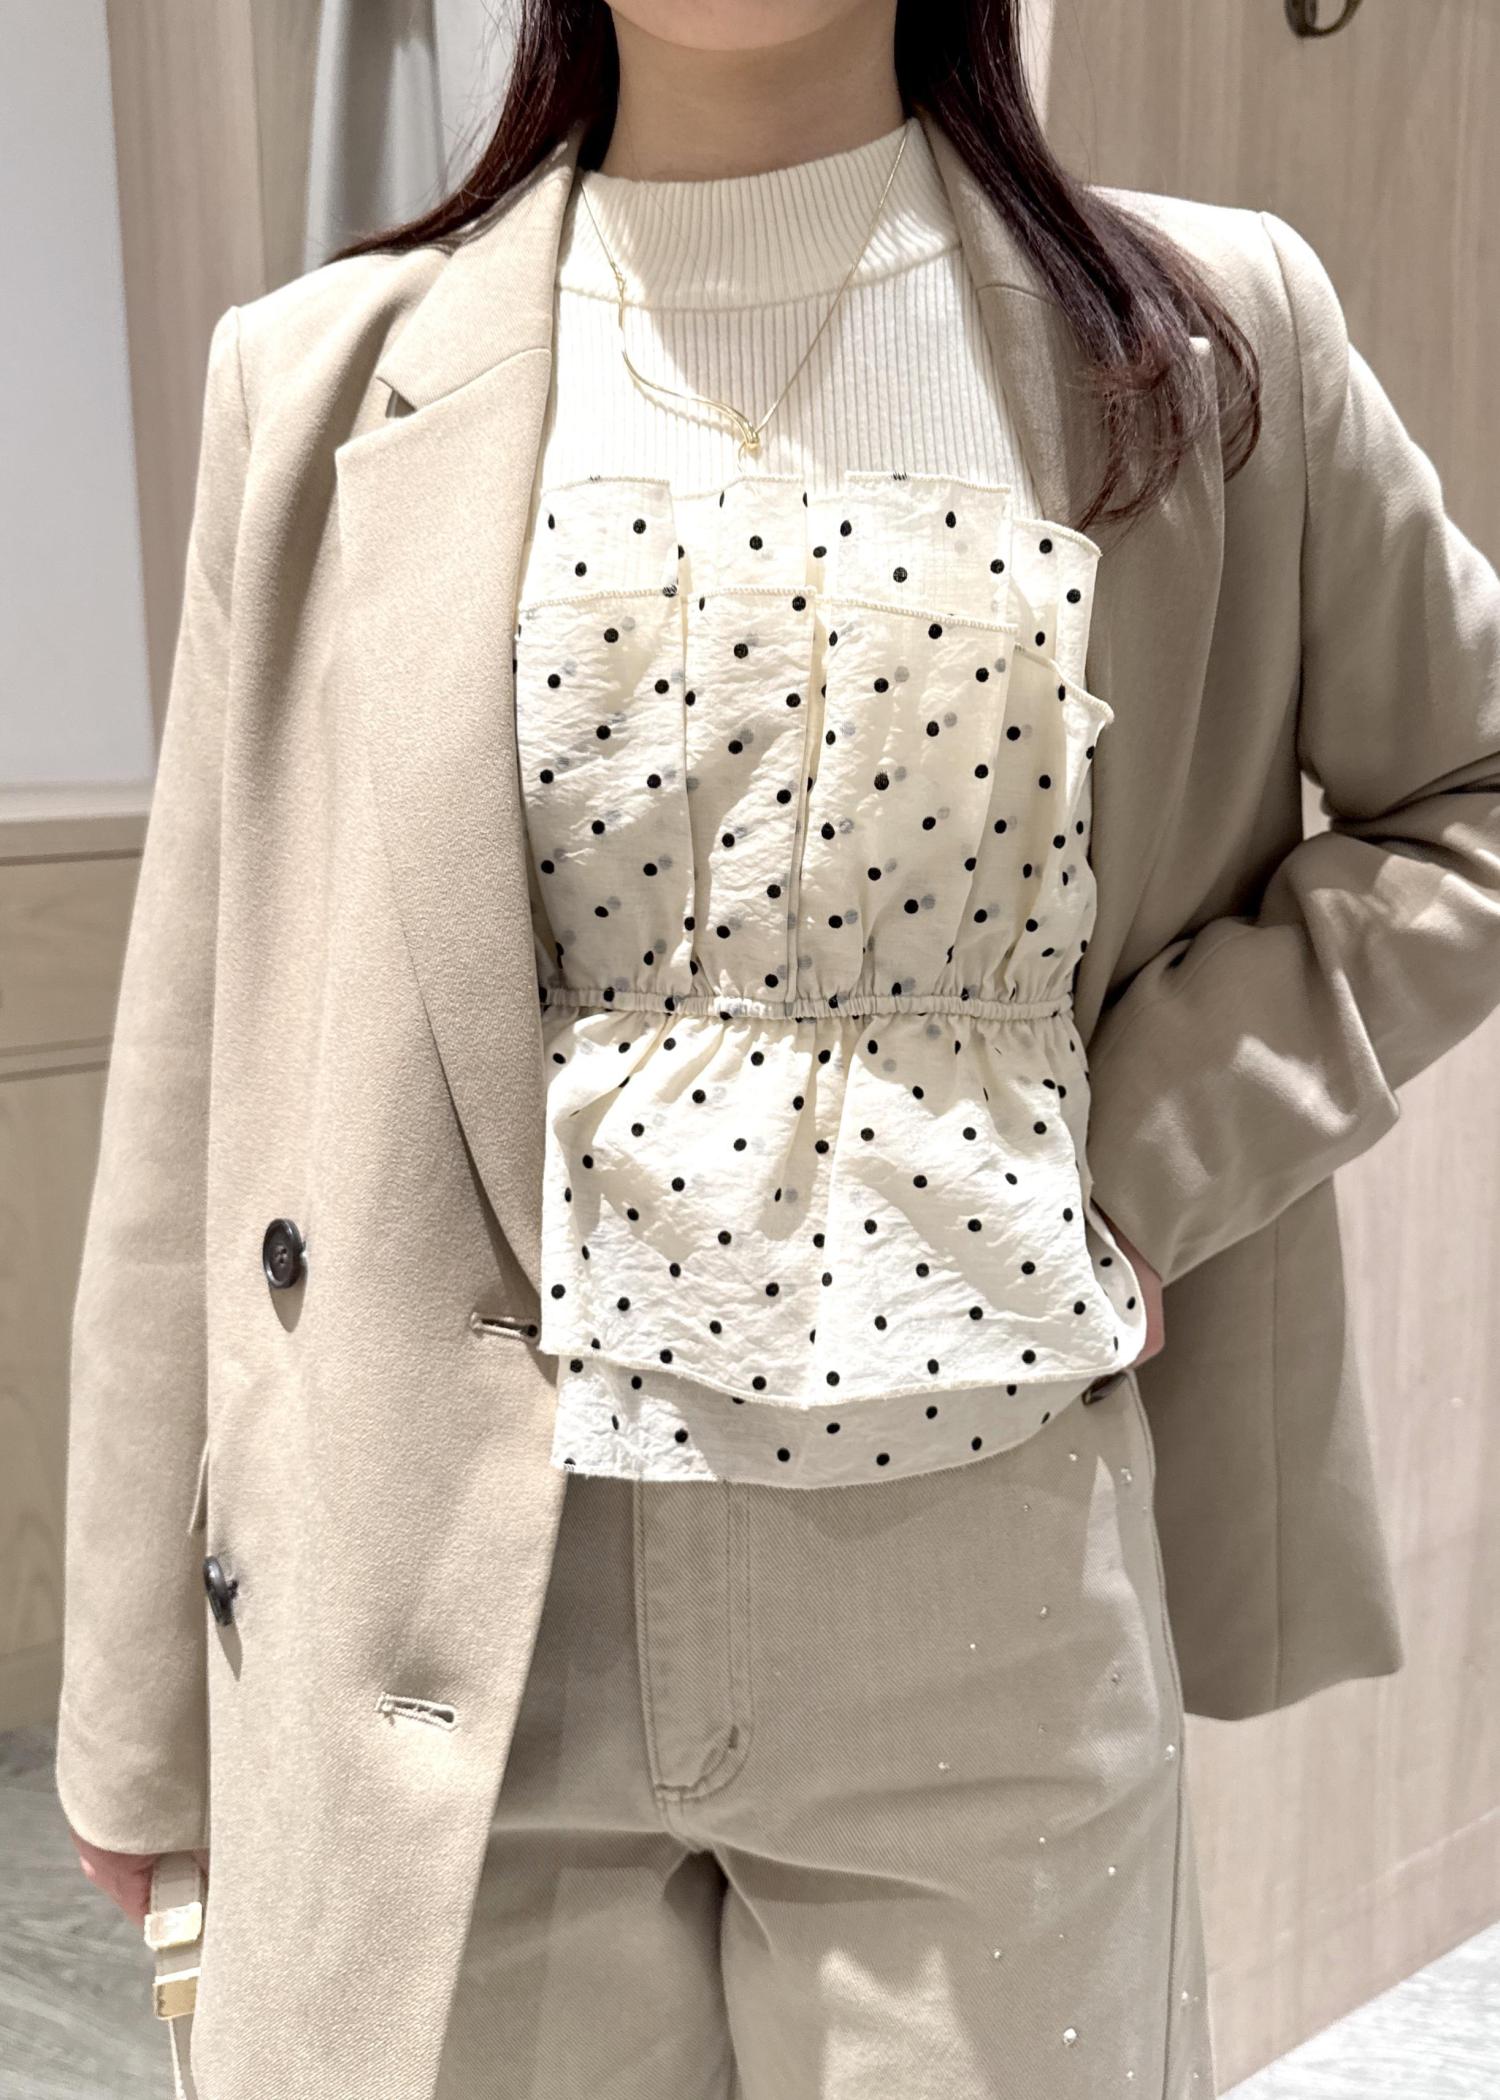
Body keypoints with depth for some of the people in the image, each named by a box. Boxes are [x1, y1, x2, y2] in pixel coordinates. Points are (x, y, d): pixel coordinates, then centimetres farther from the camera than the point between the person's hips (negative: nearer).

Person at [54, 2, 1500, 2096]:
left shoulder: (1210, 340, 3)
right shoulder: (331, 380, 1)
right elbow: (201, 1075, 3)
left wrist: (1168, 1146, -5)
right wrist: (143, 1705, 7)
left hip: (986, 1631, 1)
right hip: (447, 1650, 1)